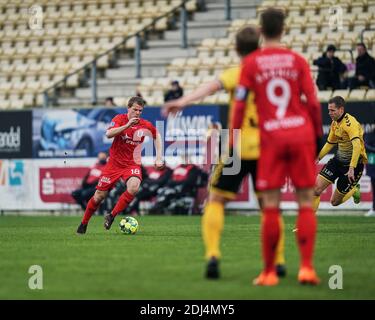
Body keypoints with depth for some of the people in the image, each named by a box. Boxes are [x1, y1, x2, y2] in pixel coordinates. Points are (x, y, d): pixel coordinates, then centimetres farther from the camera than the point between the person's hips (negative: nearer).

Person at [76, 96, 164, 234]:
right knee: (99, 196, 1)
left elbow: (157, 135, 17)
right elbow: (108, 134, -27)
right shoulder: (120, 119, -10)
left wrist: (159, 157, 10)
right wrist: (127, 125, -36)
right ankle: (83, 224, 23)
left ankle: (111, 216, -14)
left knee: (133, 187, -30)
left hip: (132, 164, 1)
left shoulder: (145, 125, -4)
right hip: (114, 162, -1)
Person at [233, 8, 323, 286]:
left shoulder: (251, 63, 3)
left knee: (271, 207, 3)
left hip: (271, 138, -1)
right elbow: (313, 102, 0)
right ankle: (307, 267, -4)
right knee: (306, 203, 5)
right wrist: (318, 135, 10)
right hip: (302, 133, 1)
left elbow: (240, 104, -2)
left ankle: (269, 272, 6)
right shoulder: (297, 60, 5)